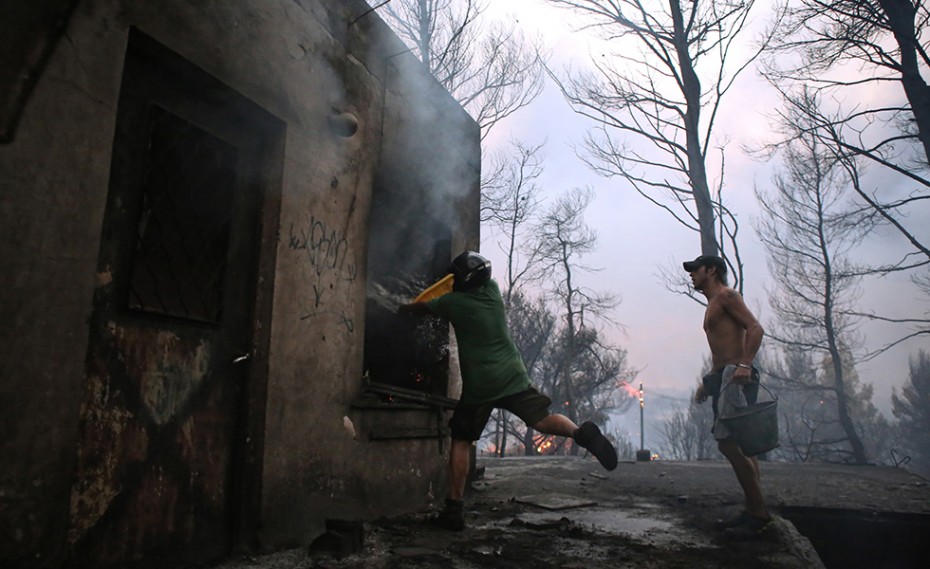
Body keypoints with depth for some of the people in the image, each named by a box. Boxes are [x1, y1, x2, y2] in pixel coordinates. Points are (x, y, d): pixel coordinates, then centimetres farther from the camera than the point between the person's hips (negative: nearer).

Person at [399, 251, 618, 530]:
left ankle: (454, 509, 7)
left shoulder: (453, 302, -2)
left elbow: (422, 308, 18)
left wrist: (404, 308, 36)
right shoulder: (492, 290, 6)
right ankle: (581, 433, -33)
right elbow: (479, 280, 33)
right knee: (542, 420, -2)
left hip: (478, 385, -3)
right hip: (512, 376, 3)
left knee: (461, 441, 8)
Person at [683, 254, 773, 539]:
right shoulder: (713, 305, 25)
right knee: (739, 446, 9)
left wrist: (744, 364, -29)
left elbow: (755, 328, -16)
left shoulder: (727, 296, -3)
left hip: (737, 377, -10)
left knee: (730, 444, -14)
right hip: (723, 377, 10)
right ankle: (755, 512, 14)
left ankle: (758, 514, -8)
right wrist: (708, 382, 24)